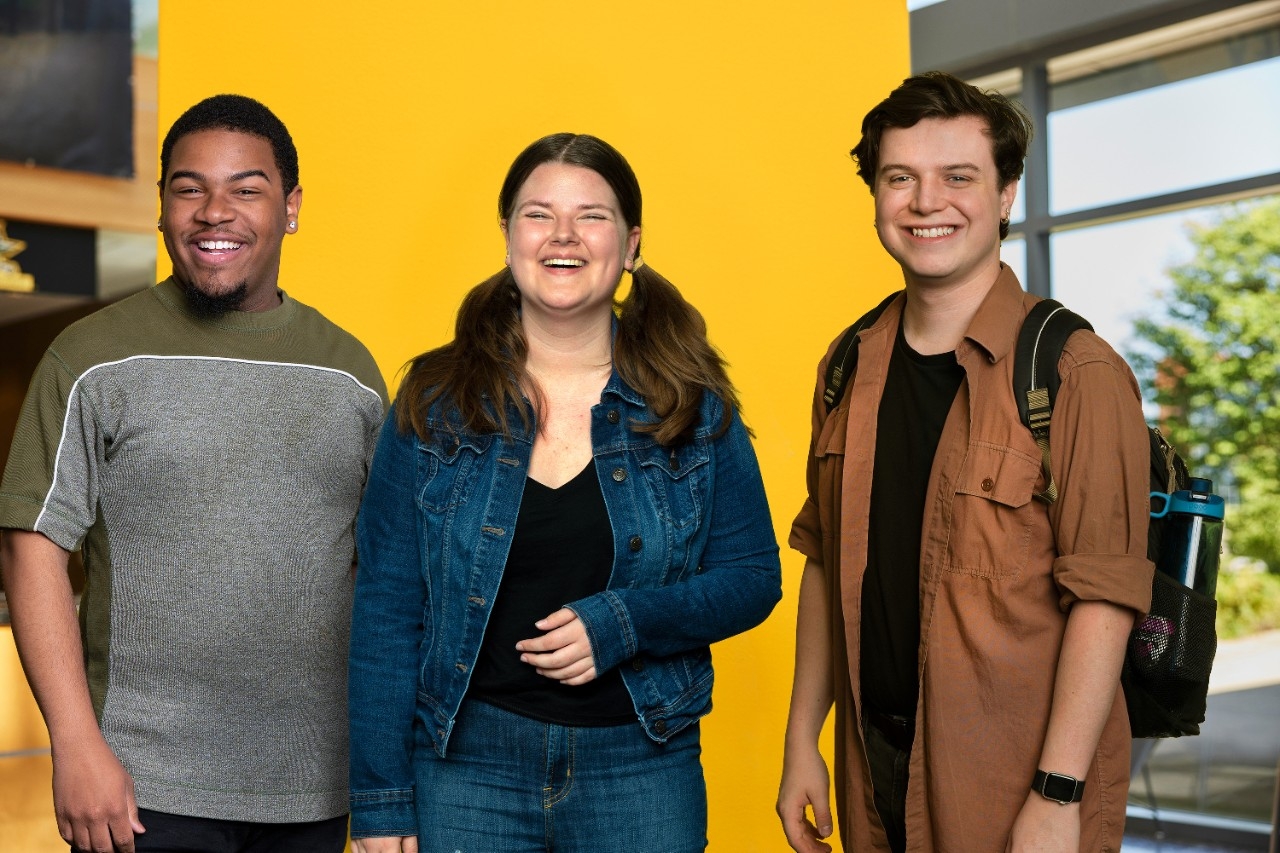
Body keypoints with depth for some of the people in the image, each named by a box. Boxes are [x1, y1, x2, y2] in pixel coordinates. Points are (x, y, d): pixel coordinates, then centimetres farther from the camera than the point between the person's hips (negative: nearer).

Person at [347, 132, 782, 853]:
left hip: (641, 766, 1)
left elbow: (754, 576, 2)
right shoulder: (435, 402, -1)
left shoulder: (695, 406, 1)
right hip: (466, 763, 0)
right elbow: (386, 608, -2)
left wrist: (623, 624, -15)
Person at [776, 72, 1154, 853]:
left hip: (1017, 787, -5)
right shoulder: (850, 369, 6)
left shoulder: (1078, 374, -12)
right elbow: (826, 563, 10)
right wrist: (802, 739, 8)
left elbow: (1103, 597, -15)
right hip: (874, 772, 5)